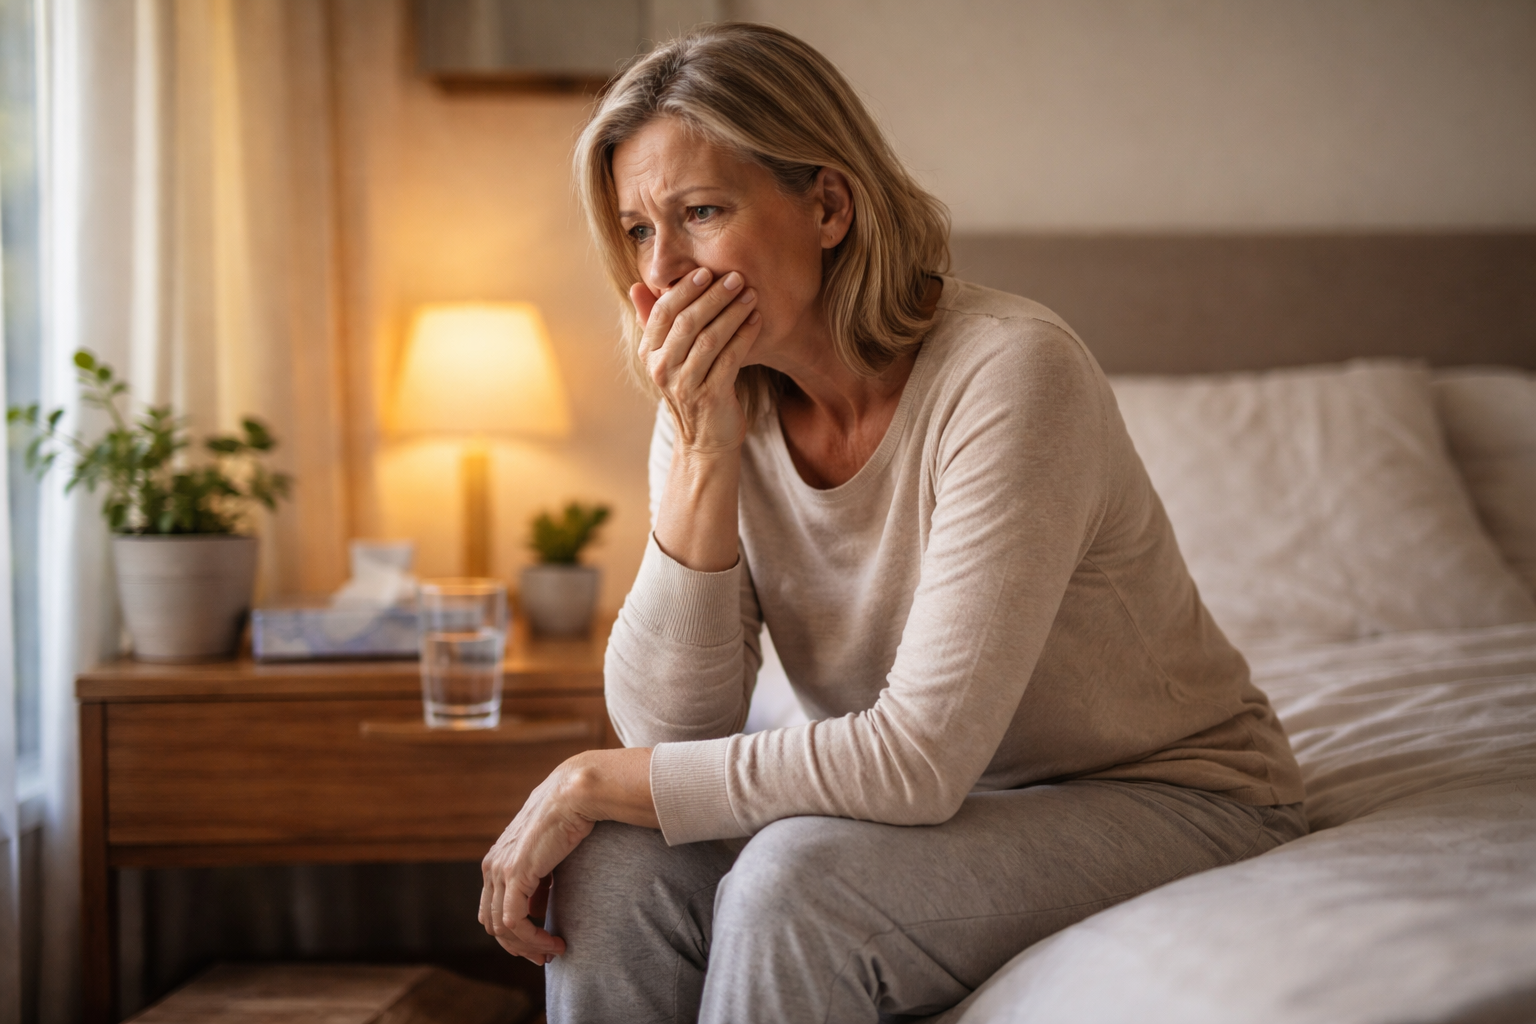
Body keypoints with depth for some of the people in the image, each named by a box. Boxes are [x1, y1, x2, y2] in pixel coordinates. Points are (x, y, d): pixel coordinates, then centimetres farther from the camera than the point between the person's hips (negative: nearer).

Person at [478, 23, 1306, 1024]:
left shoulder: (1010, 372, -26)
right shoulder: (717, 401, -5)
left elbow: (918, 760, -28)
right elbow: (669, 726, -12)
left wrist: (591, 783, -22)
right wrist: (702, 451, -22)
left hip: (1170, 799, -5)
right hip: (942, 795, 6)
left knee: (794, 881, -30)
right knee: (617, 865, -19)